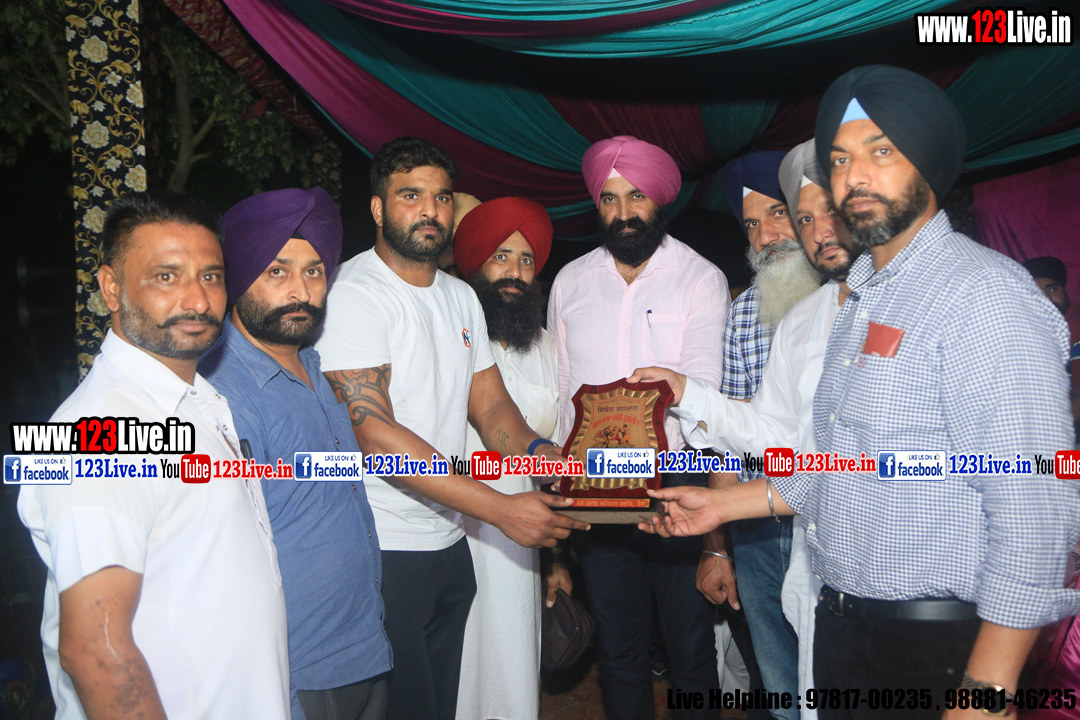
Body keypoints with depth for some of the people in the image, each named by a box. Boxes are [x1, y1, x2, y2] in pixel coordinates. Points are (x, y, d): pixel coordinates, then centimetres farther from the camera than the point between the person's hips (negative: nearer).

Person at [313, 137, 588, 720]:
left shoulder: (461, 297, 12)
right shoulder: (354, 294, -15)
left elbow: (490, 403, 11)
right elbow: (373, 433, -24)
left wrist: (536, 451, -13)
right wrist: (501, 509, -26)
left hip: (450, 545, 8)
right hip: (382, 553, -8)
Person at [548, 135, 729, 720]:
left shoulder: (701, 279, -1)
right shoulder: (570, 282, 10)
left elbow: (702, 381, -13)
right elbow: (560, 387, 12)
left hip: (677, 484, -3)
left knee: (690, 644, 7)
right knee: (617, 646, 14)